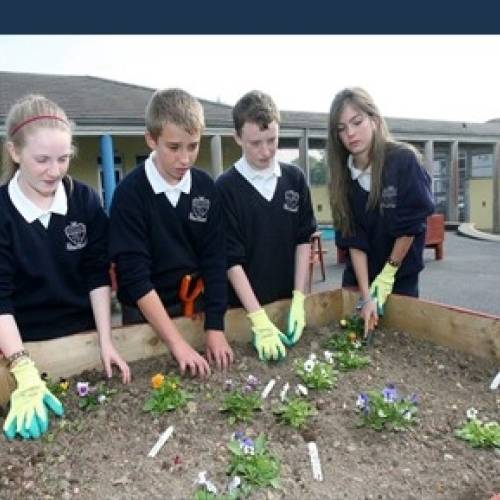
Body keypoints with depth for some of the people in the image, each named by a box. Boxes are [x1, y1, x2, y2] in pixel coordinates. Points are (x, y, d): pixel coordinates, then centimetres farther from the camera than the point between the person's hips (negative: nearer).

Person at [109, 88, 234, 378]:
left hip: (197, 308, 4)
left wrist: (215, 327, -12)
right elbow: (135, 276, -21)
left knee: (205, 376, 18)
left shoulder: (206, 187, -5)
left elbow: (215, 260, -4)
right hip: (146, 315, -3)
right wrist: (178, 343, -26)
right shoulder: (130, 193, -17)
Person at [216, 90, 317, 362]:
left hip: (288, 301, 4)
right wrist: (260, 320, -20)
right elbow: (232, 260, -15)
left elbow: (303, 240, 3)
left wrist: (299, 299, -5)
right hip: (244, 308, -3)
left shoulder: (295, 179, -2)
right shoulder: (226, 187, -14)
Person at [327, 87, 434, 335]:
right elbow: (353, 240, -11)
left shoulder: (405, 160, -19)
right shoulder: (343, 175, -8)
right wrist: (366, 296, -17)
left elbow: (411, 226, -15)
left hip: (401, 277, -3)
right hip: (358, 276, 3)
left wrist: (388, 274, -10)